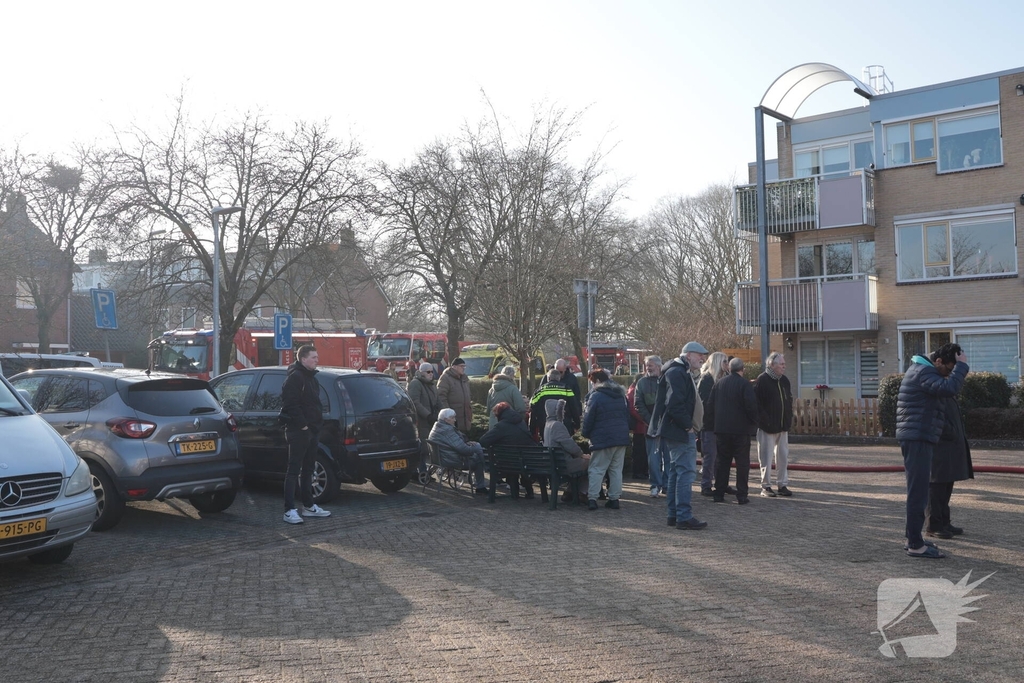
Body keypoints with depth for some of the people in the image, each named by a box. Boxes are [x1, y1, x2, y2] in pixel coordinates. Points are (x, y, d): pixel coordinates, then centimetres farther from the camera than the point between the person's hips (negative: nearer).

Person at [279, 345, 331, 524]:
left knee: (308, 469, 15)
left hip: (311, 430, 10)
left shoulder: (311, 378, 18)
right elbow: (291, 404, -22)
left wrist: (316, 425, 13)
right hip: (298, 431, -10)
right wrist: (303, 425, -21)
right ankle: (289, 510, -6)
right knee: (294, 470, -7)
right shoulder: (295, 377, -13)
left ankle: (308, 506, 23)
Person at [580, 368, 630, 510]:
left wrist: (585, 432, 7)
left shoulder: (595, 396, -7)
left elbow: (588, 419, -7)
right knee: (616, 469, 10)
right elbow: (627, 415, 19)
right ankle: (614, 498, 8)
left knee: (596, 469, -1)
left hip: (603, 439, -6)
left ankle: (592, 499, -7)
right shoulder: (621, 396, 14)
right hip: (622, 437, 6)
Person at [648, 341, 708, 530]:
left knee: (677, 472, 13)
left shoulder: (682, 372, 19)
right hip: (681, 432, -11)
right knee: (686, 472, -9)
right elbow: (674, 405, -24)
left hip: (682, 432, 11)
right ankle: (684, 516, -6)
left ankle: (674, 515, 18)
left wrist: (689, 426, 14)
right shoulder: (677, 373, -15)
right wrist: (688, 426, -17)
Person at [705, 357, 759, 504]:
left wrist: (711, 425, 15)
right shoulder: (744, 384, -9)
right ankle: (742, 495, 0)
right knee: (742, 462, 2)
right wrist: (753, 422, 0)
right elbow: (751, 405, -15)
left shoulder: (718, 383, 7)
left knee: (722, 461, 11)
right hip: (741, 429, -4)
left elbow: (710, 405, 9)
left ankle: (719, 493, 11)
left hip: (721, 429, 5)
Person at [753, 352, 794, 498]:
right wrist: (766, 421, -19)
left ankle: (783, 485, 19)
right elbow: (756, 403, -16)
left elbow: (789, 400, 18)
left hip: (783, 426, 7)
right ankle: (766, 486, 8)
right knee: (766, 457, 0)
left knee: (783, 457, 10)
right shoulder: (762, 380, -11)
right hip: (767, 427, -7)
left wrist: (789, 419, 7)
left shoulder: (784, 380, 11)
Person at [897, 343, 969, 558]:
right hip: (917, 438, -11)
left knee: (918, 491, 16)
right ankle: (915, 545, -7)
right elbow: (949, 388, -31)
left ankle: (912, 538, 23)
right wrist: (962, 366, -18)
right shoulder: (924, 373, -15)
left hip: (916, 438, 11)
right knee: (918, 492, -9)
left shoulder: (920, 369, 17)